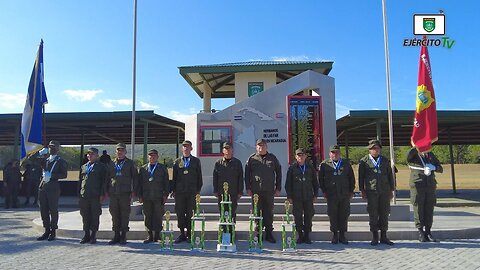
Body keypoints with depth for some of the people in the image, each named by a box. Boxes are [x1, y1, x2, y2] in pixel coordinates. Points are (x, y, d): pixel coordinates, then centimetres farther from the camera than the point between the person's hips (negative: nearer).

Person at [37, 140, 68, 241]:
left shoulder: (61, 161, -1)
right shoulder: (46, 160, 18)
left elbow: (64, 175, -10)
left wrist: (51, 176, -18)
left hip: (53, 188, -6)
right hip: (43, 187, 6)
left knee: (53, 210, 1)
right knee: (43, 210, 9)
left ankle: (53, 232, 11)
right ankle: (47, 231, 20)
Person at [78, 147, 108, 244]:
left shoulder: (101, 167, 3)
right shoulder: (83, 167, 18)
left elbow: (104, 181, -3)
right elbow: (80, 181, 20)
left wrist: (102, 194, -10)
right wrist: (79, 194, 13)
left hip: (95, 196, -4)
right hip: (84, 196, 4)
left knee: (95, 216, 0)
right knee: (85, 216, 7)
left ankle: (93, 236, 9)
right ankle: (86, 235, 18)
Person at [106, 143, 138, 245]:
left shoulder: (130, 163, 6)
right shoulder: (111, 164, 14)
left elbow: (135, 177, 4)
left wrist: (133, 191, -4)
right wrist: (107, 191, 9)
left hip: (125, 193, -3)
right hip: (113, 193, 3)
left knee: (124, 215, 0)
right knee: (114, 214, 6)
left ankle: (123, 236, 9)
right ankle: (116, 235, 16)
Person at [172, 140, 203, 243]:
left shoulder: (196, 161, 9)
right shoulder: (177, 162, 11)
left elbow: (199, 176, 7)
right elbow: (174, 177, 10)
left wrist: (198, 190, 0)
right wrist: (173, 190, 4)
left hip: (192, 192, -1)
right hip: (179, 192, 1)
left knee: (190, 214, 1)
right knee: (180, 213, 3)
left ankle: (189, 234, 11)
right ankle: (182, 234, 15)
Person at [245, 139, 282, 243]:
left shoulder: (272, 158, 6)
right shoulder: (252, 158, 3)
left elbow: (278, 173, 9)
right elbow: (247, 174, 5)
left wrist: (278, 188, 4)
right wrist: (248, 188, -1)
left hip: (269, 190, 1)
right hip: (256, 190, -1)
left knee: (269, 212, 5)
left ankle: (269, 234, 15)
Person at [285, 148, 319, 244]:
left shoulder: (310, 167, 8)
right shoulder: (292, 168, 2)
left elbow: (315, 182, 12)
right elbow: (288, 183, 3)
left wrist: (315, 194, 7)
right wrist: (289, 196, -2)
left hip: (308, 197, 2)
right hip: (296, 197, -1)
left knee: (308, 216, 4)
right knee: (298, 217, 1)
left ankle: (307, 235, 15)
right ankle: (300, 236, 13)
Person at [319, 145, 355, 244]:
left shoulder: (346, 164, 11)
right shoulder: (324, 164, 5)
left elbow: (351, 178, 14)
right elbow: (321, 179, 7)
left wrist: (351, 191, 8)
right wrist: (324, 191, 2)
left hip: (345, 195, 2)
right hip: (331, 195, -1)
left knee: (344, 215, 3)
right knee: (333, 215, 2)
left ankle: (342, 235, 15)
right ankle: (335, 234, 15)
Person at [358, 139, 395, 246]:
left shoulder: (385, 161, 14)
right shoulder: (364, 161, 4)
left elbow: (390, 175, 16)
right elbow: (361, 176, 4)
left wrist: (391, 190, 11)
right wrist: (362, 190, -1)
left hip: (384, 191, 3)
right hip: (371, 191, -3)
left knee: (384, 213, 5)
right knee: (373, 214, 1)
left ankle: (383, 236, 15)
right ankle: (374, 237, 11)